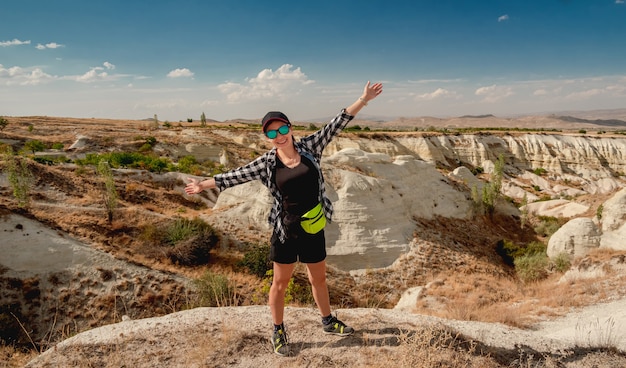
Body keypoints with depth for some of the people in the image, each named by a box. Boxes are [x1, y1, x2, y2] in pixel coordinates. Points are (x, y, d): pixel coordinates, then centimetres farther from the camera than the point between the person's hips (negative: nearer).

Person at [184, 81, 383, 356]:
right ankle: (278, 331, 35)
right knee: (280, 283, 12)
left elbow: (335, 125, -6)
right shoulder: (266, 163, -8)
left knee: (319, 278, 21)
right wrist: (203, 184, 0)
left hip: (314, 229, 2)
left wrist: (363, 100, -8)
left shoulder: (309, 147, -5)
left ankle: (328, 322, 43)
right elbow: (236, 175, -3)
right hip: (286, 230, -2)